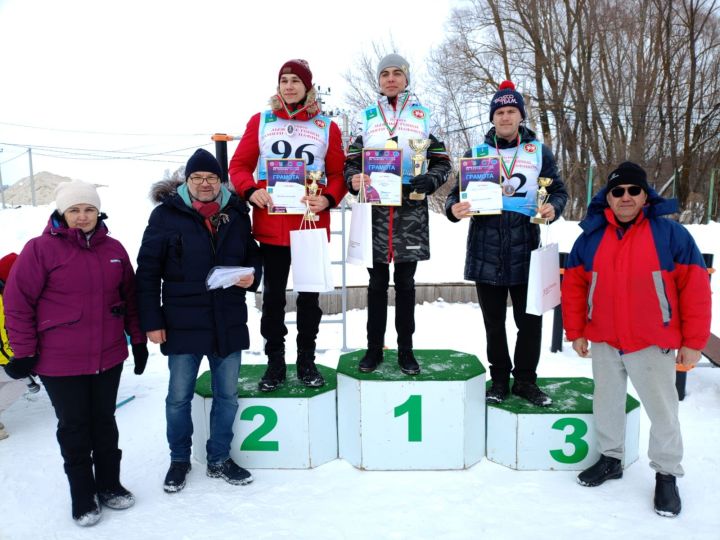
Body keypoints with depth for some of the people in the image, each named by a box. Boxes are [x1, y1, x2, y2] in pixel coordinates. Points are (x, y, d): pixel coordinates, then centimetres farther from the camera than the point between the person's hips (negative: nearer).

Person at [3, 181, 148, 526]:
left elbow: (130, 296, 10)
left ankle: (109, 485, 34)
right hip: (60, 362, -3)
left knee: (105, 421, 17)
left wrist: (138, 340, 11)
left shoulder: (113, 249, 3)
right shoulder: (41, 249, -10)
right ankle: (83, 497, 26)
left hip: (109, 356, 4)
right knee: (74, 427, 10)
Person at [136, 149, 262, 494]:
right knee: (179, 397, 11)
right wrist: (152, 321, -8)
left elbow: (253, 257, 16)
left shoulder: (237, 214, 5)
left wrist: (252, 277, -8)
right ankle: (179, 459, 32)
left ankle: (219, 459, 31)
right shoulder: (167, 214, -4)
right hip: (183, 324, -3)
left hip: (229, 323, 3)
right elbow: (148, 271, -5)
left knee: (227, 395, 13)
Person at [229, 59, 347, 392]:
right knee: (273, 295, 7)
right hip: (270, 225, 0)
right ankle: (274, 362, 19)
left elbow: (338, 174, 6)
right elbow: (239, 165, 7)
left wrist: (328, 199, -13)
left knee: (309, 295, 8)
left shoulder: (327, 127, 8)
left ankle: (306, 361, 22)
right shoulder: (260, 121, 9)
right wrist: (250, 191, -13)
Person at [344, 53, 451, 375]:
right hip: (375, 207, 1)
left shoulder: (423, 115, 8)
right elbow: (351, 161, 9)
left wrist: (429, 181, -12)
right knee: (377, 282, 6)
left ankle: (406, 350, 17)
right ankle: (374, 349, 17)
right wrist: (354, 179, -13)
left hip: (411, 207, 0)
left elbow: (441, 161, 8)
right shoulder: (366, 116, 10)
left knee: (405, 282, 6)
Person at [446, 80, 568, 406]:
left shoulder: (539, 151, 7)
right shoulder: (476, 153, 7)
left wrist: (553, 208, -11)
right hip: (486, 251, 1)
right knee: (494, 321, 11)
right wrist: (454, 209, -16)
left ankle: (525, 380, 22)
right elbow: (457, 195, 8)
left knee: (530, 319, 5)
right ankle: (499, 378, 26)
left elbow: (559, 190, 11)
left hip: (524, 250, 0)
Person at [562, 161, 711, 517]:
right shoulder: (590, 238, 2)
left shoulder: (670, 234, -7)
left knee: (662, 411, 8)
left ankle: (666, 475, 27)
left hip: (653, 346, -3)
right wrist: (575, 332, 5)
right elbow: (574, 286, 7)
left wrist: (693, 341, -7)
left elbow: (695, 288, -7)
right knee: (607, 404, 17)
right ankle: (610, 459, 36)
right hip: (604, 344, 3)